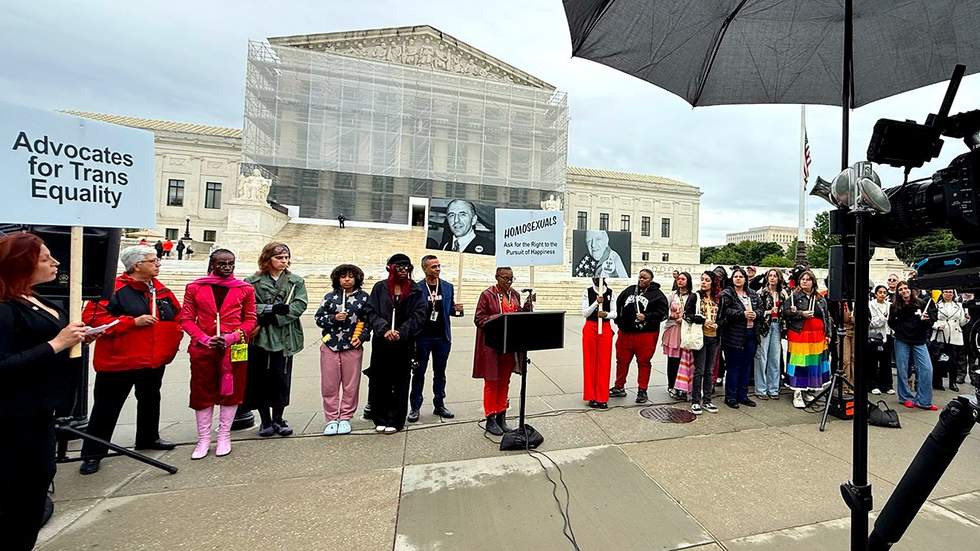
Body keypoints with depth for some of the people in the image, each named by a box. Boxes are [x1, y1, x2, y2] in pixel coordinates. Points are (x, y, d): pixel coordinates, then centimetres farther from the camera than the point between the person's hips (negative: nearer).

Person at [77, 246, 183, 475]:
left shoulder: (162, 290, 6)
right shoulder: (115, 288, -14)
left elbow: (177, 315, 16)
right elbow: (93, 317, -19)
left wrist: (175, 337, 1)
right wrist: (133, 322, -24)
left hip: (155, 361, 7)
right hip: (119, 360, -6)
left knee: (150, 400, 20)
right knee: (107, 407, 5)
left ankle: (149, 439, 38)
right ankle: (93, 454, 20)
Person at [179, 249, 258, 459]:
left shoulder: (245, 289, 2)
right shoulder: (195, 287, 4)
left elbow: (251, 320, 3)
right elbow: (186, 319, 3)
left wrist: (232, 337, -12)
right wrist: (205, 339, -12)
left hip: (234, 348, 0)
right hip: (202, 348, 1)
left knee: (230, 391, 7)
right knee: (202, 393, 8)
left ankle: (224, 437, 22)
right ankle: (203, 439, 23)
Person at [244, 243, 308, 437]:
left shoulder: (296, 281, 7)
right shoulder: (253, 281, 5)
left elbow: (300, 305, -5)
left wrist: (273, 317, -13)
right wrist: (274, 308, -17)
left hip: (285, 337, 1)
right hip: (260, 336, 0)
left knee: (281, 379, 6)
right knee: (261, 379, 6)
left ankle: (278, 419, 22)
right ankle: (265, 421, 21)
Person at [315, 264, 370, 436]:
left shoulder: (363, 297, 4)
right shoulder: (329, 297, 8)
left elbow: (369, 320, 6)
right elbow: (318, 318, 7)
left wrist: (362, 337, -7)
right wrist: (333, 318, -10)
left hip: (353, 347, -1)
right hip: (330, 346, 1)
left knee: (350, 385, 5)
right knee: (329, 385, 5)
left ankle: (345, 418, 20)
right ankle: (331, 419, 18)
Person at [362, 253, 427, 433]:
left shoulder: (415, 292, 4)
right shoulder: (380, 288, 5)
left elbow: (418, 316, -4)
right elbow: (370, 312, -1)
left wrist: (401, 333, -16)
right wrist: (384, 330, -16)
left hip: (404, 345, 0)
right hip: (381, 343, 1)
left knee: (400, 384, 6)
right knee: (379, 382, 6)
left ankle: (395, 420, 19)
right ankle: (380, 419, 22)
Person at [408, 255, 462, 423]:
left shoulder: (448, 287, 5)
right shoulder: (416, 288, -5)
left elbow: (450, 310, 11)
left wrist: (457, 309, -10)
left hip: (442, 337, 3)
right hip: (422, 337, -3)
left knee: (440, 373, 13)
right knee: (419, 373, 7)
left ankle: (439, 405, 26)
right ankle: (415, 407, 19)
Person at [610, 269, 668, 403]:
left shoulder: (657, 294, -2)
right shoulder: (629, 290, 11)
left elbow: (662, 312, -9)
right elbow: (618, 305, 17)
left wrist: (646, 317, -19)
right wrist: (619, 321, 10)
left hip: (646, 334, -4)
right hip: (625, 332, 4)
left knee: (643, 362, 5)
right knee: (622, 361, 10)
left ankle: (642, 391, 18)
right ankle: (619, 387, 24)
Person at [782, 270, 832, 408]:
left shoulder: (821, 298, 13)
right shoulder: (794, 296, 1)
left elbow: (827, 317, 16)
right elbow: (785, 312, -5)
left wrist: (828, 334, 10)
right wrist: (801, 313, -14)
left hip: (817, 337, 4)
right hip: (799, 335, -4)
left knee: (814, 363, 6)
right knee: (799, 363, -5)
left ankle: (810, 390, 21)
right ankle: (797, 394, 1)